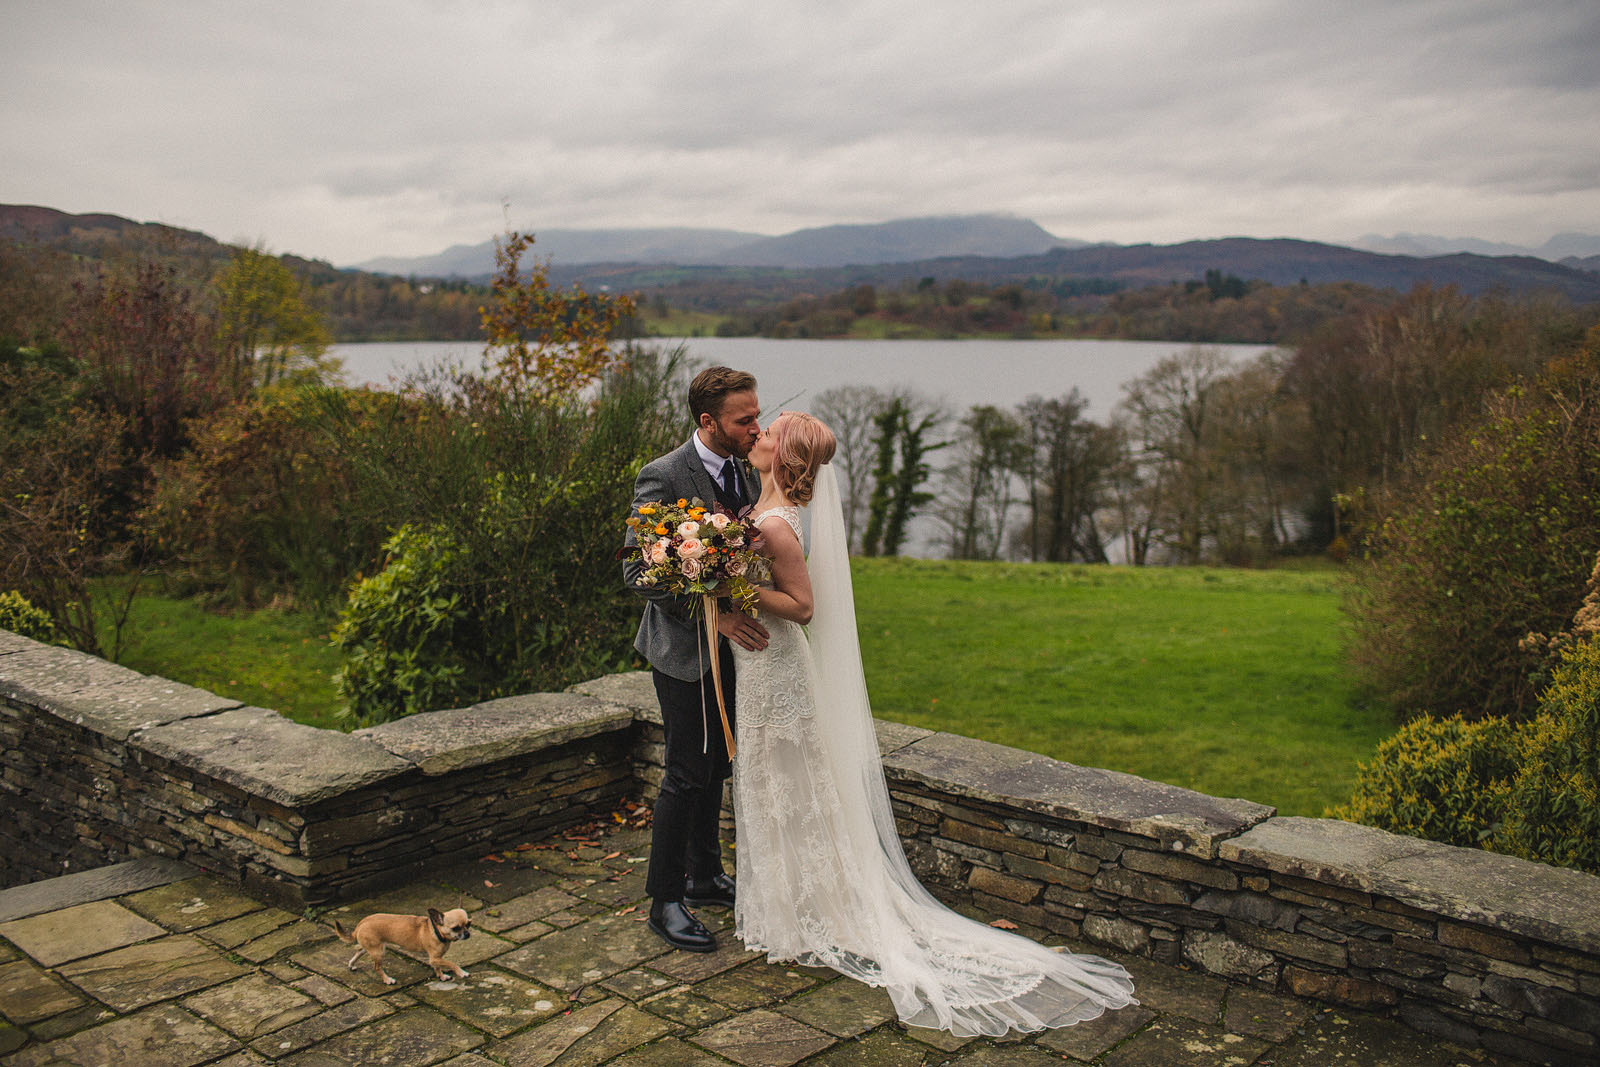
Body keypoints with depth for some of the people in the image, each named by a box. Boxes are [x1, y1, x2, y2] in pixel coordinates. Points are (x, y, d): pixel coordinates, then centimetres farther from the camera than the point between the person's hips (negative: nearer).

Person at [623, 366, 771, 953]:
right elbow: (638, 571, -21)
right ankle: (665, 901, 11)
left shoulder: (746, 471, 3)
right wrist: (712, 614, -27)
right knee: (688, 775, -2)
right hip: (683, 647, -7)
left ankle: (705, 876, 34)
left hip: (728, 644, 7)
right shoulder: (662, 477, -19)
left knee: (716, 766, 18)